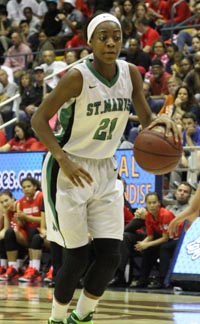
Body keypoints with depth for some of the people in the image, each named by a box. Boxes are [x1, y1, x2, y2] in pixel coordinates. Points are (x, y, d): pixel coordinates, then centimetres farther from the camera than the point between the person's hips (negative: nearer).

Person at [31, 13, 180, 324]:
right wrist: (63, 159, -28)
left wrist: (162, 122, -18)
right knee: (77, 258, -6)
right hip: (70, 171, -5)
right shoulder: (78, 77, -19)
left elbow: (146, 119, 6)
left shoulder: (130, 73, -3)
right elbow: (39, 119, -16)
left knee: (110, 256, -1)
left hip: (106, 171, 5)